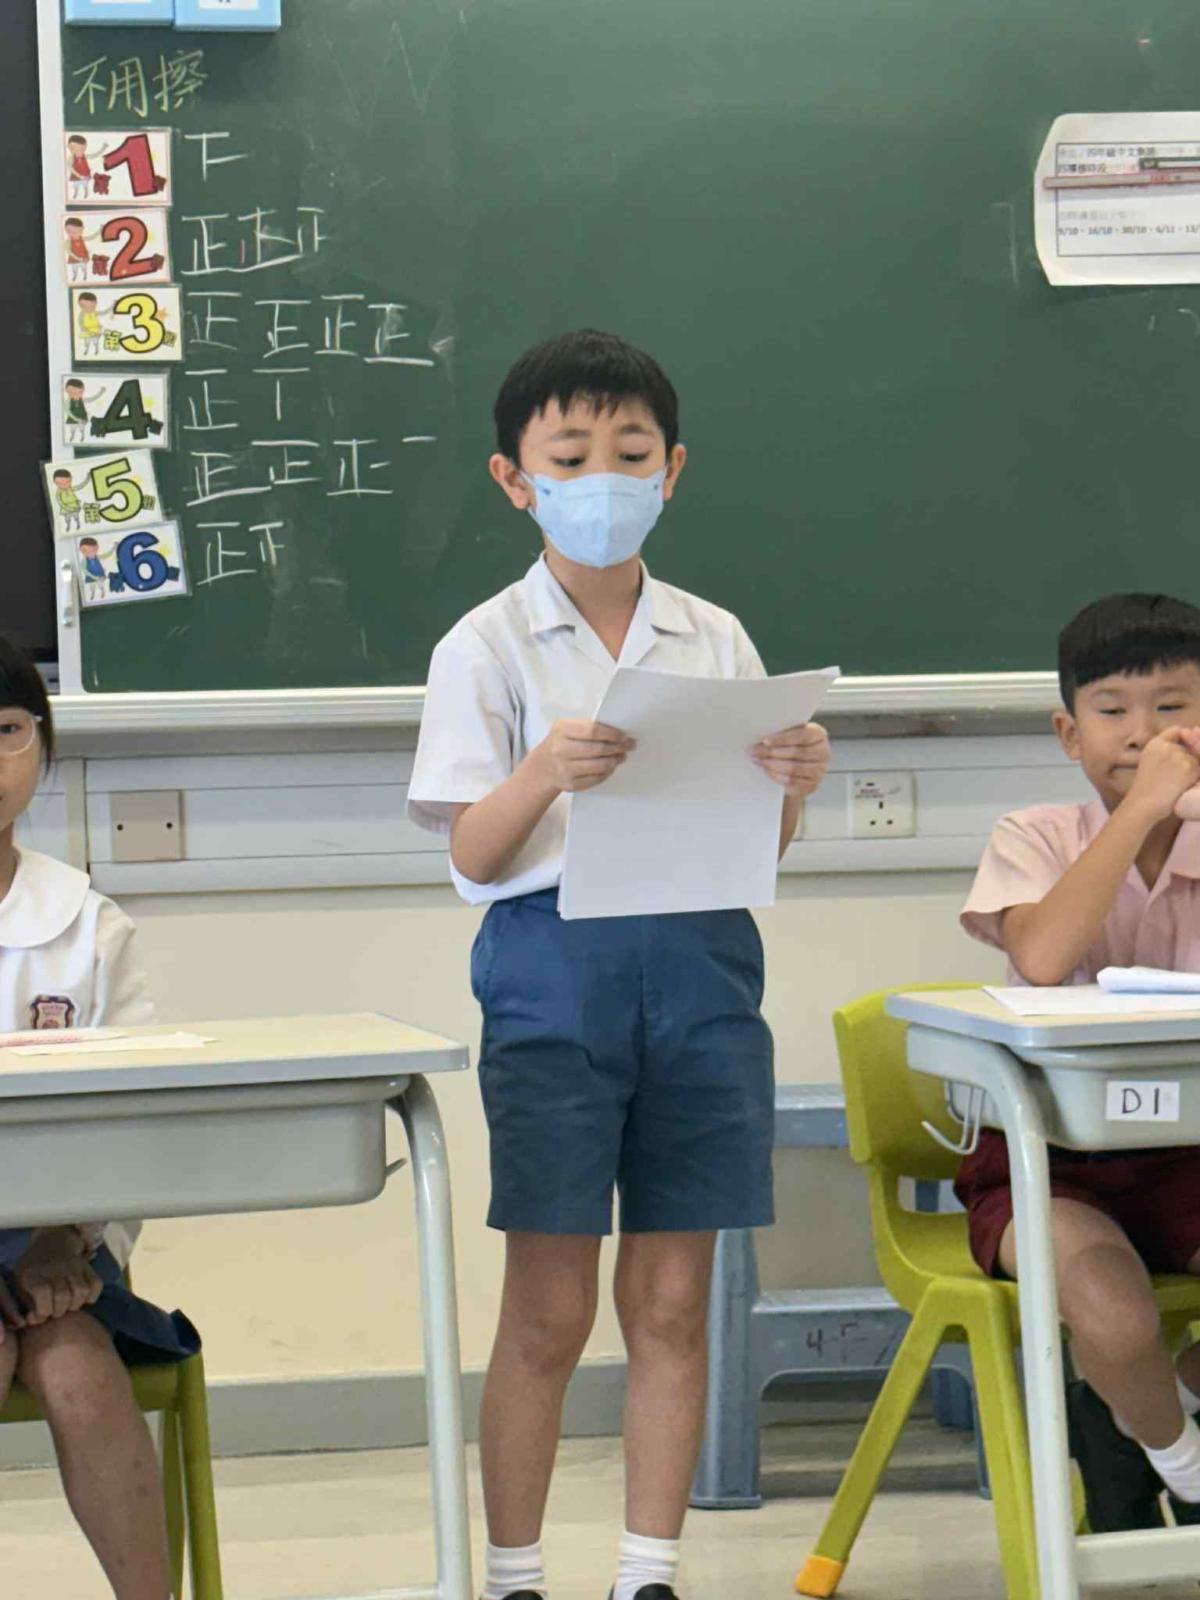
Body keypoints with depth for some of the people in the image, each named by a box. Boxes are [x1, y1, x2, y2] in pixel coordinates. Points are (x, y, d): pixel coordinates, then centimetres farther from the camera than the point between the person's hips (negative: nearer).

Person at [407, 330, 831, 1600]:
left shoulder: (716, 640, 10)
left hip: (699, 968, 3)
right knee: (549, 1313, 1)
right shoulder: (487, 648, 1)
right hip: (554, 969, -3)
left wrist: (793, 787, -11)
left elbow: (760, 844, 11)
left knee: (671, 1305, 7)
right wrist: (543, 774, -24)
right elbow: (472, 855, -5)